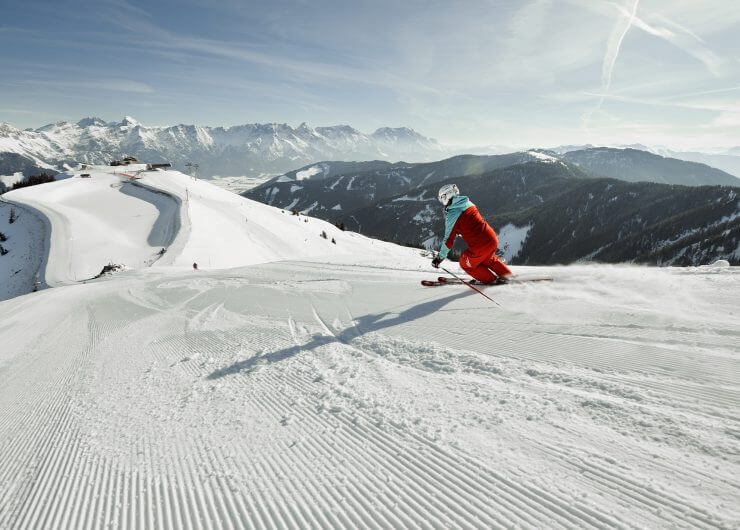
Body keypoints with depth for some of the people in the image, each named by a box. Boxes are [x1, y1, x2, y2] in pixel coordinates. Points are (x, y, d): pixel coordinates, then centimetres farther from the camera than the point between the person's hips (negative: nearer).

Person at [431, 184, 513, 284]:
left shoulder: (452, 214, -13)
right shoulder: (468, 203, 7)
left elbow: (449, 240, -11)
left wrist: (440, 257, -1)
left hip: (479, 247, -7)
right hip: (493, 239, 7)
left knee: (465, 263, 21)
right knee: (487, 259, 36)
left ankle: (490, 280, 27)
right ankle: (506, 274, 41)